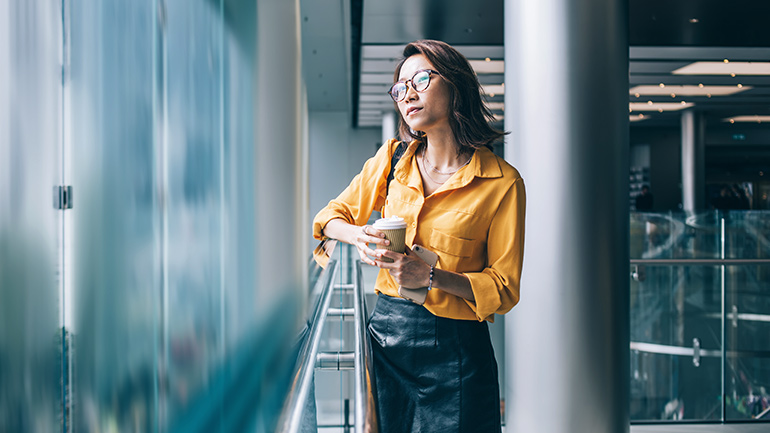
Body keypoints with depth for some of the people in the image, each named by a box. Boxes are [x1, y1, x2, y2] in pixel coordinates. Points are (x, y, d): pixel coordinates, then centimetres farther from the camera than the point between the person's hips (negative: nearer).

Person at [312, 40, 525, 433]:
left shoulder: (502, 182, -9)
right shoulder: (392, 158, 3)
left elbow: (504, 288, -9)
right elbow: (332, 216, 13)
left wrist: (431, 275, -23)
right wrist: (361, 235, -10)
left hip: (454, 350, -3)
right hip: (386, 332, 4)